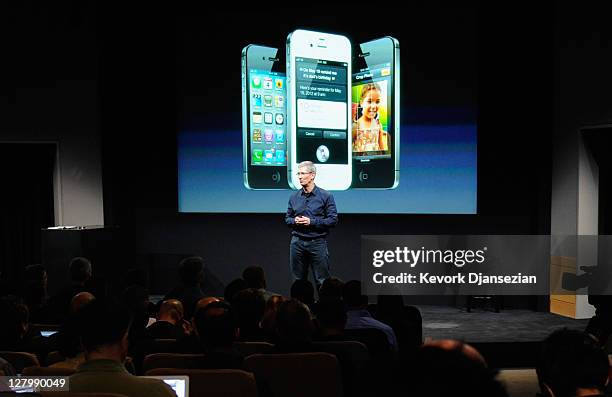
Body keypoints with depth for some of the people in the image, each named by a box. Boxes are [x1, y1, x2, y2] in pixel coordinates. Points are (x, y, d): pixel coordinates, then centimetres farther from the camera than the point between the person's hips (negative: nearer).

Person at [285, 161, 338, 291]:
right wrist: (294, 221, -7)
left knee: (322, 282, 0)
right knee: (298, 280, 10)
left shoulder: (326, 196, -3)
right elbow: (287, 218, 16)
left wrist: (311, 221, -15)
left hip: (317, 242, -3)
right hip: (297, 242, 4)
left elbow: (333, 220, -7)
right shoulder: (294, 197, 9)